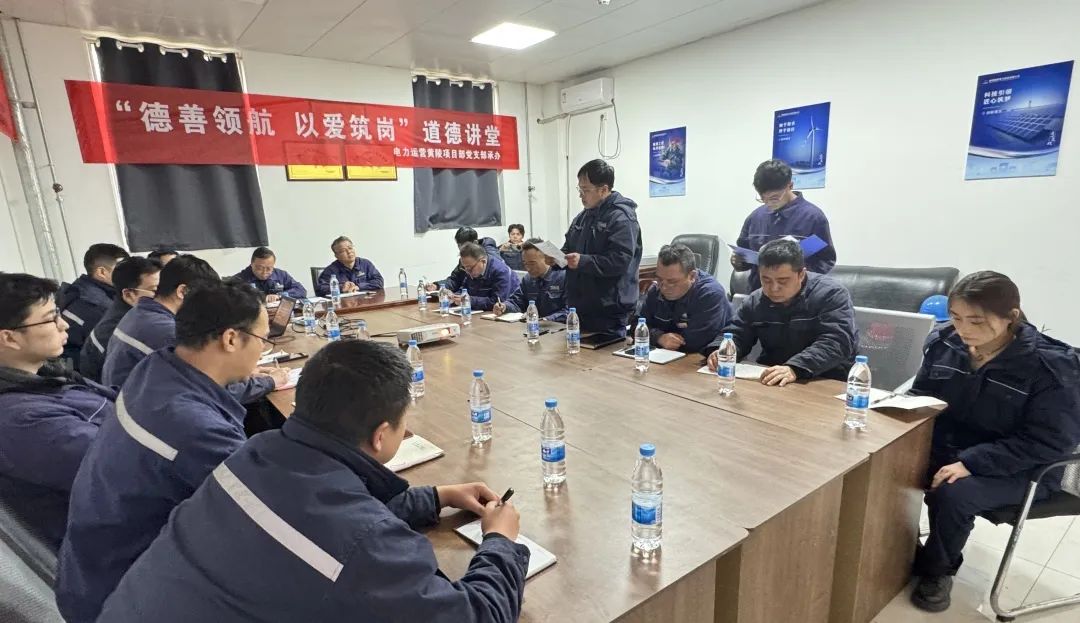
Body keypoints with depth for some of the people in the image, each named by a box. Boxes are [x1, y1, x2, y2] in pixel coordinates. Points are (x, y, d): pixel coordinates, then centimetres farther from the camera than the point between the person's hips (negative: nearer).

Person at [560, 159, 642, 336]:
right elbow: (569, 248, 23)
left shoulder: (621, 218, -14)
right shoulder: (583, 216, 14)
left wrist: (583, 262, -27)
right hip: (580, 306, 9)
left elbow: (620, 261, -24)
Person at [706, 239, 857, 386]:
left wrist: (795, 368, -37)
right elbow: (735, 334, 8)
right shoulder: (755, 301, 5)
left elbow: (836, 343, -22)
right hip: (769, 382, 3)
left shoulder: (831, 295, -10)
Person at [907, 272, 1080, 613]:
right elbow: (919, 396, 8)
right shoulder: (943, 342, -5)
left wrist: (971, 463, -28)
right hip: (944, 447, 4)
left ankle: (937, 569, 2)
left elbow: (1050, 442, -18)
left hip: (1018, 468, -4)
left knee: (953, 494, -31)